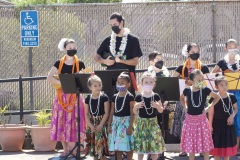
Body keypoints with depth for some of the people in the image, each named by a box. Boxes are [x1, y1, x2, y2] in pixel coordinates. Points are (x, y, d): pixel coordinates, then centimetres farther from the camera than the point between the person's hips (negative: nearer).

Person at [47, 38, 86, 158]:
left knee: (74, 122, -4)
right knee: (62, 122, 1)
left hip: (75, 96, -1)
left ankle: (74, 149, 1)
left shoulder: (80, 64, 2)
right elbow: (49, 77, -6)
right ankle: (65, 149, 8)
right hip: (62, 96, 1)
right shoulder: (59, 63, 2)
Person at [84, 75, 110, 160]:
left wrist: (100, 125, -15)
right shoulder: (88, 98, 2)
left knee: (101, 144, -6)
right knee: (93, 144, 9)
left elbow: (106, 113, -10)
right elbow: (86, 114, 4)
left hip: (101, 124, -4)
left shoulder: (104, 97, -9)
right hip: (91, 124, 4)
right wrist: (91, 125, -8)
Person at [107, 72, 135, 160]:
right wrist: (109, 125, 8)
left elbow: (132, 113, -10)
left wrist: (130, 126, -15)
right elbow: (112, 112, 13)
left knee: (128, 146, -3)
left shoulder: (130, 97, -8)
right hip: (116, 122, 6)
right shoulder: (115, 97, 8)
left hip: (126, 121, -6)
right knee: (117, 146, 9)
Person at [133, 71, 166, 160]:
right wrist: (136, 106, -18)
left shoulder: (156, 96, 0)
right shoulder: (139, 97, -2)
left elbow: (161, 110, 4)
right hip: (142, 122, 0)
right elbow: (135, 112, 3)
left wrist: (157, 106, -16)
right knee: (140, 146, 2)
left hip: (153, 122, 0)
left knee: (154, 146, 2)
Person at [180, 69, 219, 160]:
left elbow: (217, 97, 4)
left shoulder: (205, 90, -10)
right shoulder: (187, 91, -6)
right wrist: (185, 107, 5)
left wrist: (208, 108, -2)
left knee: (205, 145, 1)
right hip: (190, 119, 1)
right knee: (190, 145, 8)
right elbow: (182, 98, 18)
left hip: (201, 119, -1)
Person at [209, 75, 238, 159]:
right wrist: (210, 125, -6)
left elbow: (235, 108, 9)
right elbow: (211, 113, -7)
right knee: (217, 145, 5)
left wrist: (232, 115, -11)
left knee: (227, 145, 12)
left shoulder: (232, 97, -5)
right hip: (217, 125, -3)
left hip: (228, 124, 3)